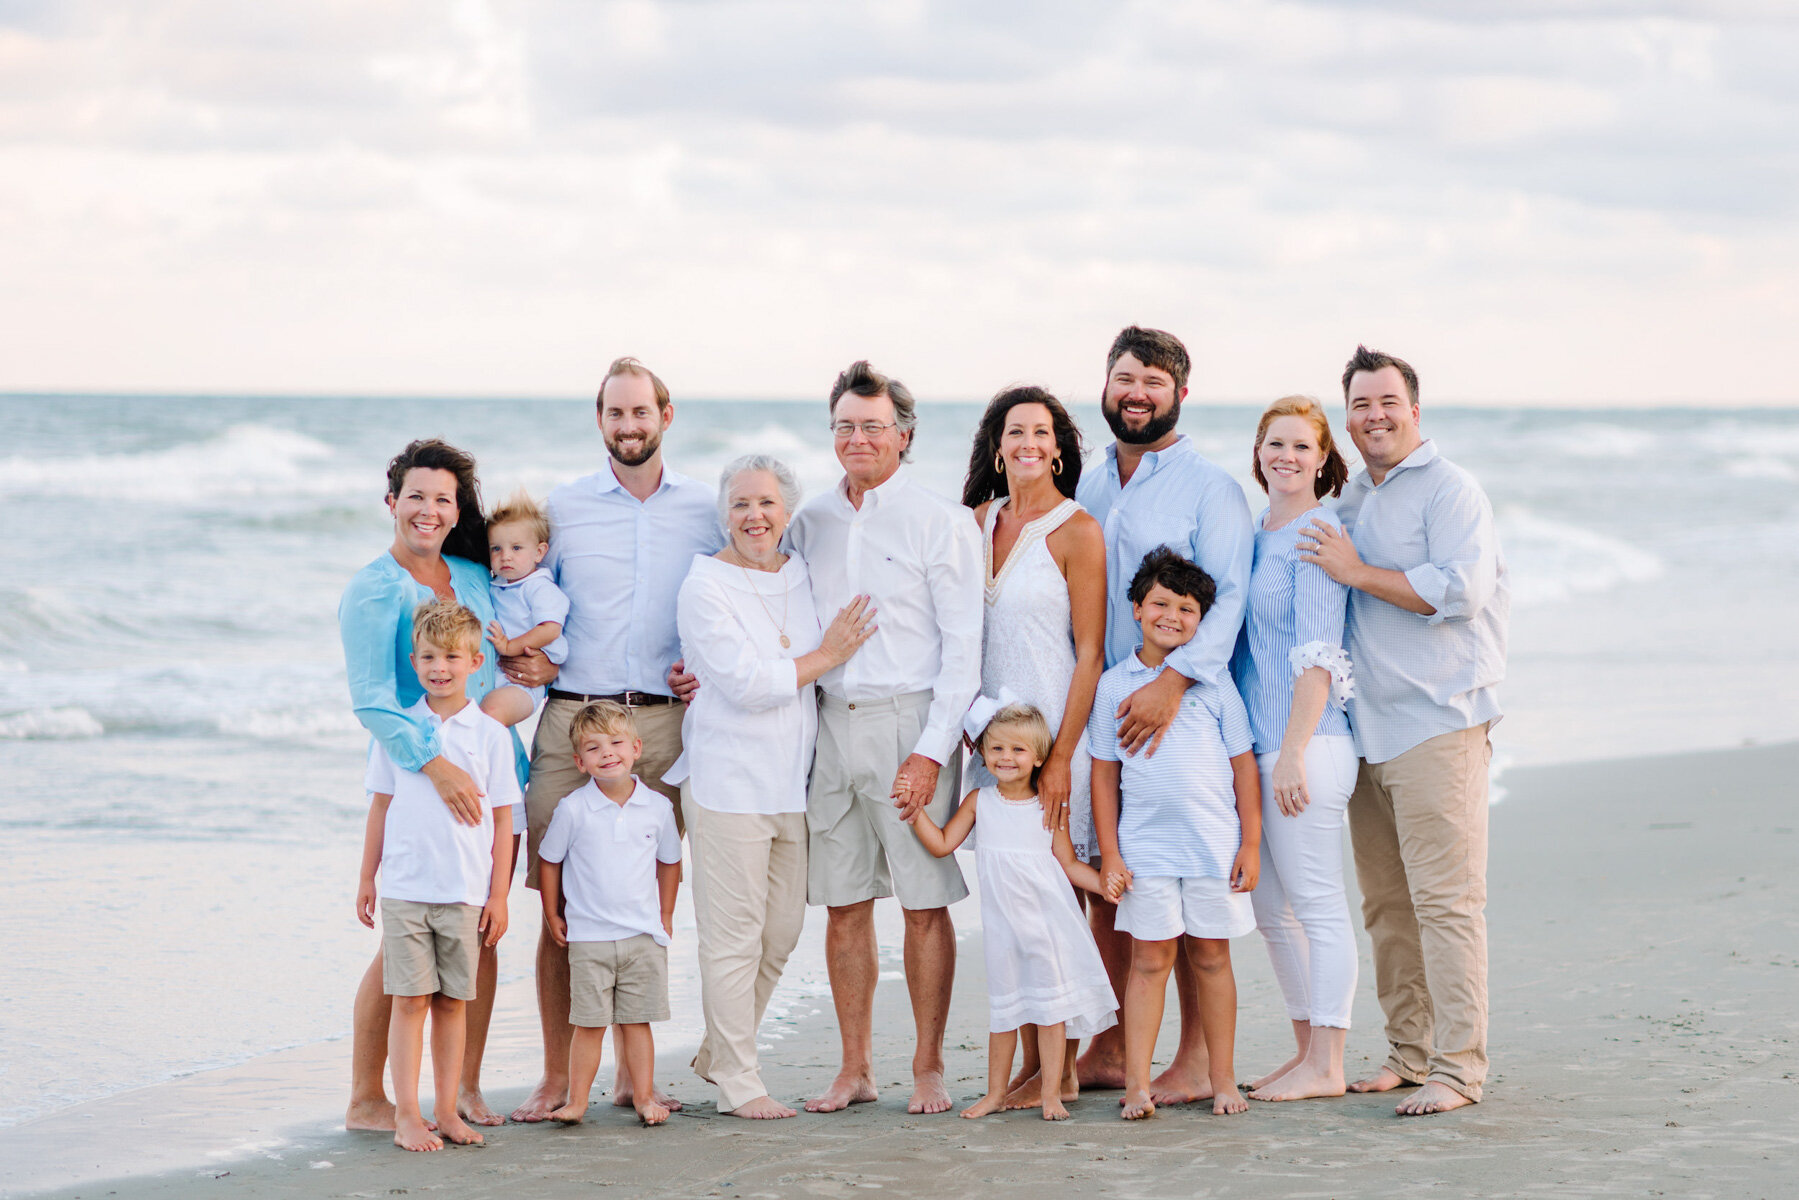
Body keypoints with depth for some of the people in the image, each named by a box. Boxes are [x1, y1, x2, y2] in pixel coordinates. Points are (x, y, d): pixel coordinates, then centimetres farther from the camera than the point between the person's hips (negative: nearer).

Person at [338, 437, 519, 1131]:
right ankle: (366, 1098, 2)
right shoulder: (372, 591, -5)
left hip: (489, 772, 6)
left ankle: (465, 1086, 16)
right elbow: (372, 702, -15)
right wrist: (435, 765, -27)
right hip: (415, 775, -6)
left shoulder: (476, 577, 13)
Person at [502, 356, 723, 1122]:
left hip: (664, 722, 1)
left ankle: (633, 1074, 12)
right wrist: (526, 662, -5)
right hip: (573, 716, 0)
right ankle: (556, 1078, 3)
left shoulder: (707, 512, 9)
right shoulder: (563, 509, 8)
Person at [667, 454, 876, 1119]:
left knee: (782, 929, 10)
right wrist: (828, 654, -11)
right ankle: (738, 1082, 3)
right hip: (729, 781, -7)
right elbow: (746, 684, -16)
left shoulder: (801, 574, 11)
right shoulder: (706, 587, -9)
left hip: (793, 779, 7)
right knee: (734, 935, -4)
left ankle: (719, 1052, 27)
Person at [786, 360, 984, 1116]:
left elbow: (962, 648, -5)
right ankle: (854, 1069, 13)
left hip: (910, 722, -4)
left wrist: (932, 751, -12)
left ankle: (928, 1068, 6)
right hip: (832, 723, 4)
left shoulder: (941, 523, -1)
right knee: (843, 904, 6)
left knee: (924, 903, -2)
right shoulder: (810, 524, 13)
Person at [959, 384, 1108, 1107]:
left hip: (1054, 729, -6)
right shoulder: (981, 521, 11)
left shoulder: (1076, 531, -7)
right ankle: (1031, 1062, 12)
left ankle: (1059, 1067, 4)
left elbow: (1090, 653, -9)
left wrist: (1061, 756, -15)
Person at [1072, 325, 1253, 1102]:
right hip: (1099, 712, 6)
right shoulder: (1086, 492, 16)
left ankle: (1197, 1060, 1)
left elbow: (1229, 596, -14)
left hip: (1183, 712, -6)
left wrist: (1174, 680, -28)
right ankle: (1109, 1051, 15)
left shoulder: (1209, 489, -3)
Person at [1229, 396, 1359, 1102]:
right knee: (1272, 909, 13)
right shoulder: (1257, 533, 16)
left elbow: (1317, 654, -15)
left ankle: (1326, 1065, 1)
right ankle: (1306, 1049, 22)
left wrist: (1293, 752, -19)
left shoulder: (1318, 531, -10)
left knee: (1317, 904, -3)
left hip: (1307, 743, -9)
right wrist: (1260, 751, 17)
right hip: (1257, 745, 9)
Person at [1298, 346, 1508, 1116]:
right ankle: (1408, 1052, 17)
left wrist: (1357, 572, -13)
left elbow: (1461, 590, -19)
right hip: (1369, 727, 8)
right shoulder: (1351, 499, 19)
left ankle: (1457, 1066, -9)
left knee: (1445, 898, -10)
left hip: (1438, 724, -8)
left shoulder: (1449, 489, -5)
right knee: (1385, 903, 9)